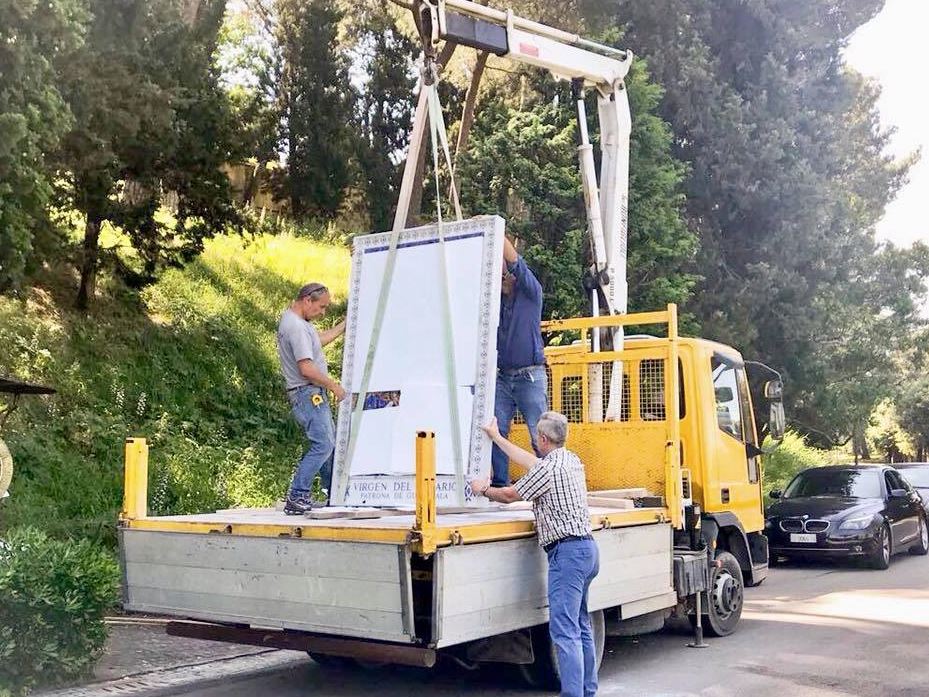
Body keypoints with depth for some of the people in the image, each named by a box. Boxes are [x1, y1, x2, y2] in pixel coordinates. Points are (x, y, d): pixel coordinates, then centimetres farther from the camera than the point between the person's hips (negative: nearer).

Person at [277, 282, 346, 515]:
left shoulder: (297, 321, 14)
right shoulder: (295, 326, -20)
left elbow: (320, 339, 29)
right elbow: (307, 369, -24)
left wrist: (346, 324, 28)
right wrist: (334, 386, -13)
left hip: (315, 394, 11)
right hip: (308, 393, -11)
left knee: (329, 443, 16)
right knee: (322, 445, -14)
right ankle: (297, 497, -12)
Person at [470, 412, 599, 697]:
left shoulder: (549, 467, -13)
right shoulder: (572, 460, 15)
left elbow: (510, 495, -3)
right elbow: (530, 462, 28)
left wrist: (484, 489, 17)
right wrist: (496, 437, 38)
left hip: (567, 551, -10)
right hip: (587, 548, 10)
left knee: (563, 629, -12)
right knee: (581, 626, 15)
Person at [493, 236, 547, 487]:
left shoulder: (531, 293, 0)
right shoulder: (495, 299, 14)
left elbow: (515, 262, -12)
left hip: (530, 376, -4)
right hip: (503, 377, 5)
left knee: (540, 436, -4)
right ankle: (500, 486, 6)